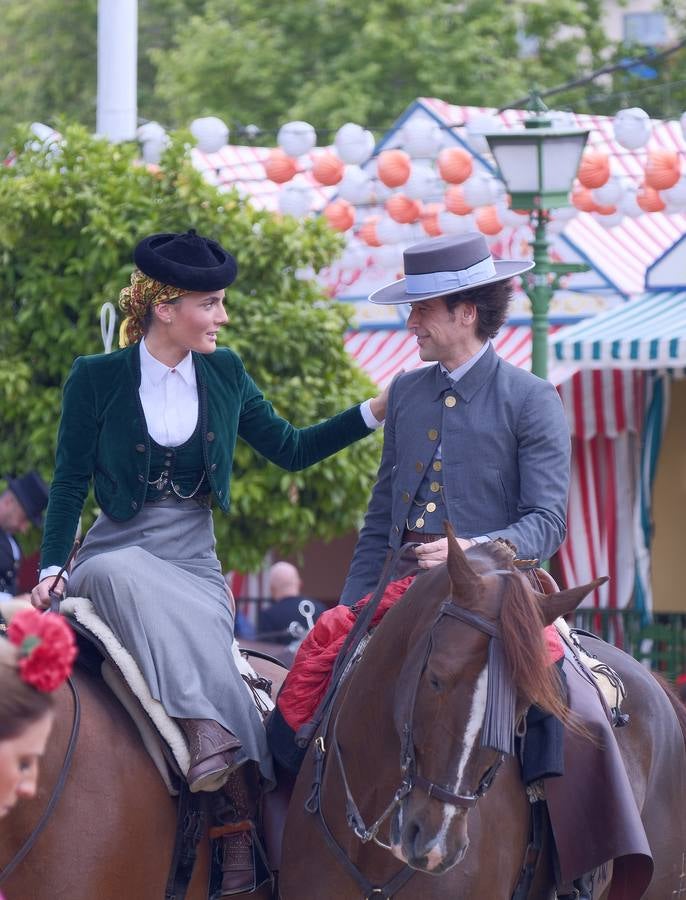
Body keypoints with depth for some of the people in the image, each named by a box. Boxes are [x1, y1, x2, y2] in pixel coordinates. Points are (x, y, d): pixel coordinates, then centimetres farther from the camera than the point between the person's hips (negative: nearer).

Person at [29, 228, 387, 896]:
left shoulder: (225, 374, 9)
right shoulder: (96, 379, -1)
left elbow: (290, 449, 17)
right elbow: (70, 483, 2)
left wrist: (374, 413, 9)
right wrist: (51, 567, -10)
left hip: (193, 561, 3)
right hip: (118, 554, -3)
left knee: (205, 657, -26)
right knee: (129, 583, -39)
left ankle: (235, 822, -27)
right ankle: (213, 736, -46)